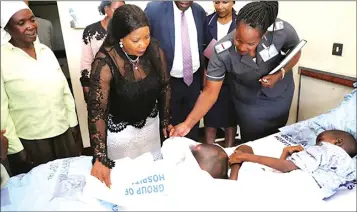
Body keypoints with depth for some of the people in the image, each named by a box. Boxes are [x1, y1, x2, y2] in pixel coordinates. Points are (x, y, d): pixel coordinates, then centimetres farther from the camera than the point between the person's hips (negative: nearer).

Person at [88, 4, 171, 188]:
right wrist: (100, 158, -31)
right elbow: (96, 111, -28)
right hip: (119, 129, -3)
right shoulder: (105, 63, -29)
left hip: (150, 123, 4)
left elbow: (164, 86, -2)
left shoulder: (154, 50, -17)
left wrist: (165, 121, 5)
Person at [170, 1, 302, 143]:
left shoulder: (282, 30, -31)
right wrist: (187, 124, -37)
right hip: (248, 100, -2)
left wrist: (280, 74, -27)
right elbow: (210, 92, -28)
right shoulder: (222, 52, -34)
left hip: (279, 93, 2)